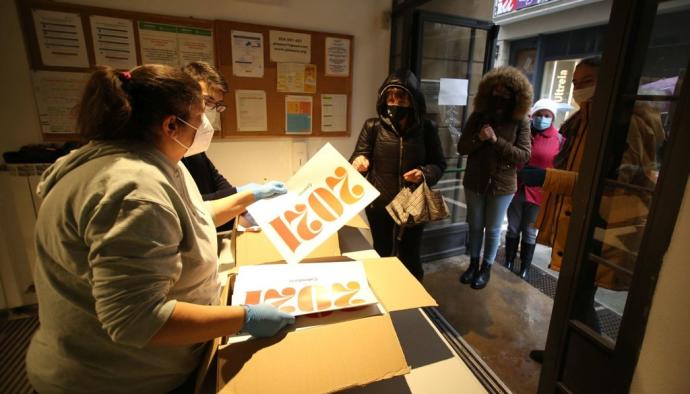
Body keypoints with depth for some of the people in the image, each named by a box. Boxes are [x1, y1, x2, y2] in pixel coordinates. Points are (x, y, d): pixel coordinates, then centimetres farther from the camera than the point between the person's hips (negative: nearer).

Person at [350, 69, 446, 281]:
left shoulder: (427, 128, -4)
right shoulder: (373, 126, -5)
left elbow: (439, 164, 2)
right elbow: (359, 156, -6)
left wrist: (425, 173, -19)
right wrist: (360, 161, -30)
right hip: (379, 204, 0)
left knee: (410, 259, 15)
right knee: (382, 255, 18)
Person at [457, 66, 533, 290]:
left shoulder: (520, 122, -7)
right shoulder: (478, 116, -1)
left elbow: (524, 155, -13)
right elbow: (461, 147, -3)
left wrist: (496, 140, -22)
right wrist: (478, 138, -22)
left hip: (502, 185, -2)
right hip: (474, 182, 2)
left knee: (492, 229, 11)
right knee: (475, 226, 16)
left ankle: (486, 268, 30)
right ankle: (473, 264, 34)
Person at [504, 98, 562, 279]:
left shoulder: (558, 139, -5)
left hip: (538, 193, -1)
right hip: (516, 188, 2)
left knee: (529, 233, 11)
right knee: (513, 229, 13)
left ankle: (524, 270, 25)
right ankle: (509, 264, 28)